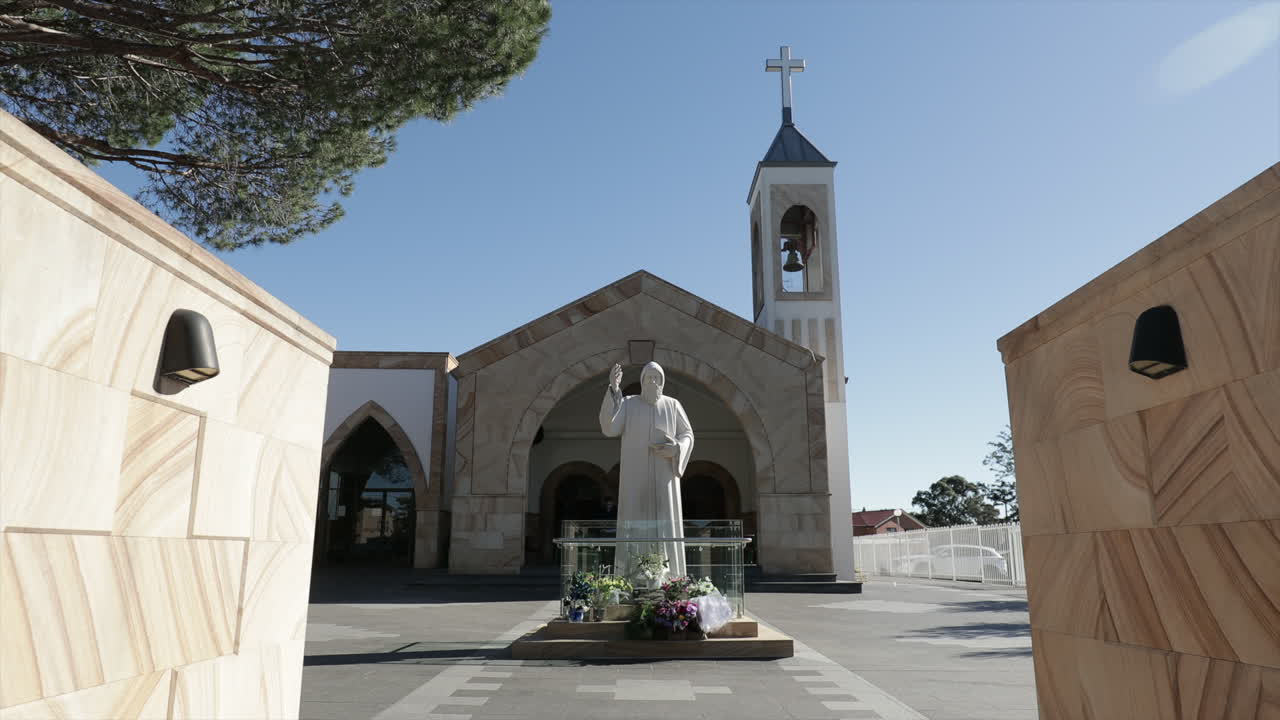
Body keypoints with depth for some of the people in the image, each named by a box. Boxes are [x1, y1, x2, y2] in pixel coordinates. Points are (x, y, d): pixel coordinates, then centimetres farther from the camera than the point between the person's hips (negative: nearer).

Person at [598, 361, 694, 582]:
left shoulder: (672, 405, 6)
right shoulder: (628, 404, 2)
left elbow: (687, 436, 8)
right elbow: (608, 429, -14)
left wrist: (675, 449, -15)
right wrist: (613, 389, -19)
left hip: (663, 477, 1)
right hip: (636, 475, -1)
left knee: (665, 525, -1)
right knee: (635, 527, -4)